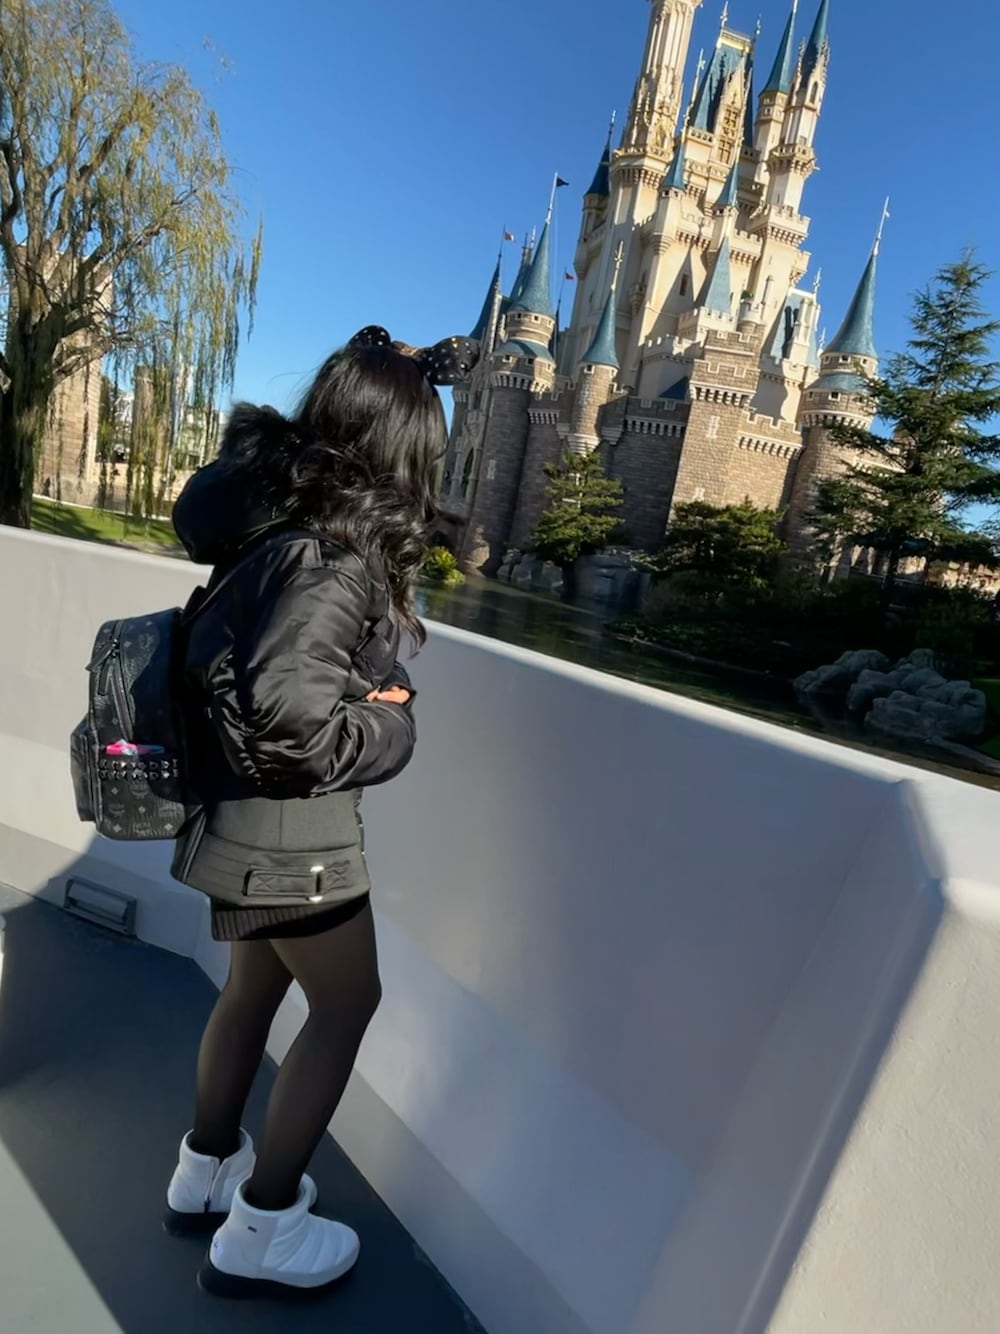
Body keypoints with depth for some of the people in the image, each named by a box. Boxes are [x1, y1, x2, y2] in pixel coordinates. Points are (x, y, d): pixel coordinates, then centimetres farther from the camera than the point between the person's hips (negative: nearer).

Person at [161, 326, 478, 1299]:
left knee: (256, 986, 24)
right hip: (286, 823, -9)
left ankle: (205, 1172, 46)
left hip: (247, 810, 9)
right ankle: (258, 1230, 29)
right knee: (346, 1004, 11)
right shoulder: (328, 561, -27)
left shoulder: (280, 500, 0)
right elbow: (289, 720, -33)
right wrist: (391, 725, -15)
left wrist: (402, 369, 24)